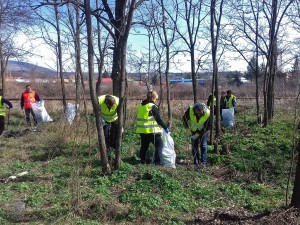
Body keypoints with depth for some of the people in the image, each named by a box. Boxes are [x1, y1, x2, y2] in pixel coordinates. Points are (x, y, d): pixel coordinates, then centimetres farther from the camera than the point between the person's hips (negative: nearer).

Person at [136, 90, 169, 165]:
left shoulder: (141, 106, 11)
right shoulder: (153, 106, -13)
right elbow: (158, 119, -14)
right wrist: (165, 127, -6)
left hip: (142, 130, 8)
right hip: (152, 131, -7)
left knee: (144, 146, 18)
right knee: (159, 145, 2)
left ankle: (143, 160, 24)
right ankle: (157, 162, -3)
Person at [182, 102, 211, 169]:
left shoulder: (208, 113, -33)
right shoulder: (190, 110, -30)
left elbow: (208, 127, -23)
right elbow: (184, 119, -13)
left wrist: (197, 134, -26)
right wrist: (188, 130, -18)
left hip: (203, 131, -2)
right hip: (193, 130, 2)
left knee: (203, 145, -5)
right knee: (194, 146, 4)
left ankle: (203, 163, 4)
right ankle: (196, 163, 15)